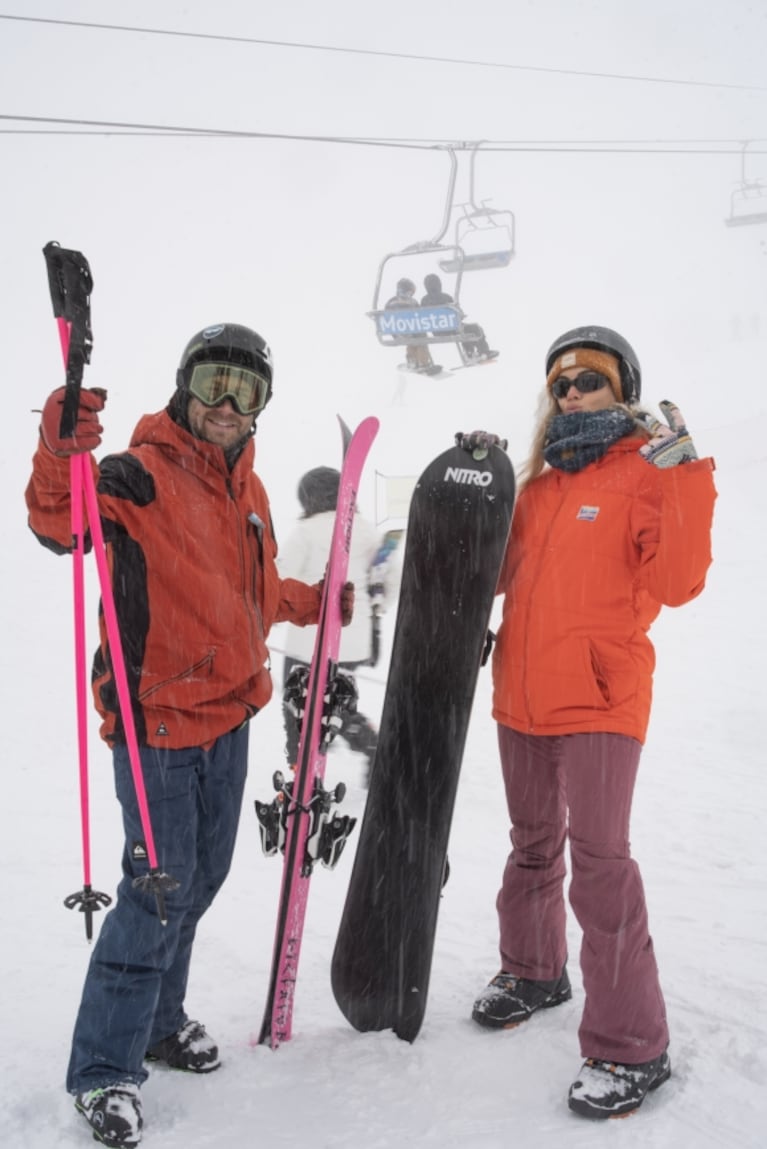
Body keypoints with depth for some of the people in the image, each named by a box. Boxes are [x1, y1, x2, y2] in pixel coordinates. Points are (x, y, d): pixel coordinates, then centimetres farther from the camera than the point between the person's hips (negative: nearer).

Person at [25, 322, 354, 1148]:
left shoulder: (247, 488, 11)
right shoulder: (142, 475, -13)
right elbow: (62, 523, -31)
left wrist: (314, 603, 26)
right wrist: (58, 458, -47)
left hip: (227, 716, 8)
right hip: (157, 718, -8)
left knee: (203, 874, 18)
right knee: (160, 888, -6)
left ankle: (158, 1017, 38)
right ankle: (104, 1071, 10)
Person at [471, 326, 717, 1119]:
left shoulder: (650, 474, -6)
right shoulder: (539, 483, 12)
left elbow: (675, 584, -17)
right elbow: (503, 573, 15)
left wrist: (685, 477, -24)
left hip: (598, 701, -6)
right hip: (522, 699, 7)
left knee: (598, 860, -10)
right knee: (533, 844, 20)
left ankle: (629, 1047, 1)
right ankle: (533, 971, 40)